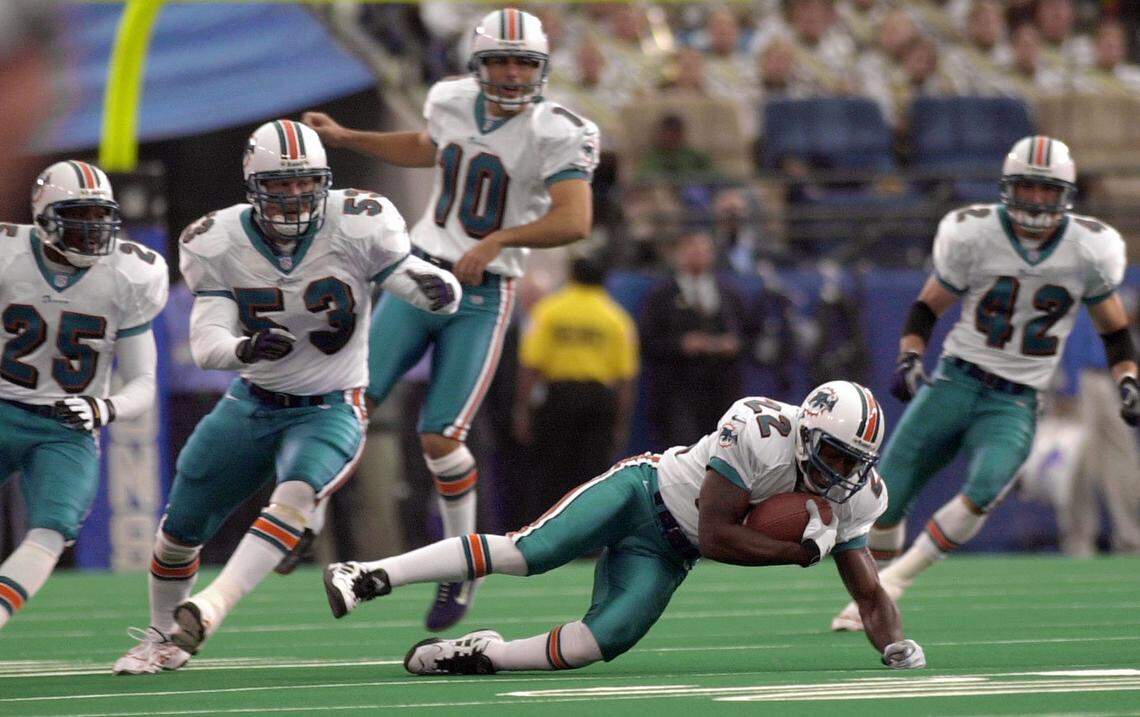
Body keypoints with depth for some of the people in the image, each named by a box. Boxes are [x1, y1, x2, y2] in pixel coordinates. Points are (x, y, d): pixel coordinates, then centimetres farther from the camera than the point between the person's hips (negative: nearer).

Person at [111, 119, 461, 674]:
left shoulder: (356, 229, -18)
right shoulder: (219, 245, -12)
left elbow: (432, 289, -15)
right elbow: (205, 345, -18)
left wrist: (438, 290, -41)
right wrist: (245, 349, -41)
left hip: (330, 410, -3)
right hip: (252, 403, 3)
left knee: (297, 492, -33)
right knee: (181, 525, 6)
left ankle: (211, 608, -42)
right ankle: (162, 637, 32)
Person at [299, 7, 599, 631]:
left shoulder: (556, 135, -14)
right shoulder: (452, 103, 3)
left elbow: (575, 219, -28)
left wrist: (498, 240, -38)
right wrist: (347, 139, 24)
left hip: (482, 297, -4)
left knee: (440, 439, -7)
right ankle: (305, 522, 2)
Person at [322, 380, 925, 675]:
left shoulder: (850, 497, -8)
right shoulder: (761, 432, -28)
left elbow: (870, 593, -2)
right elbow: (717, 534, -26)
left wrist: (895, 645, -20)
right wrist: (801, 551, -24)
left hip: (664, 553, 5)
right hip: (645, 489, -5)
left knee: (608, 639, -19)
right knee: (530, 553, -24)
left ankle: (476, 655, -4)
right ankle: (372, 577, -20)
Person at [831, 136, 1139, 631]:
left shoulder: (1088, 250, -2)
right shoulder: (974, 235, -6)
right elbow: (928, 306, 6)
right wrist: (909, 358, -10)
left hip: (1015, 404, 0)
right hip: (956, 382, 0)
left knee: (983, 491, -28)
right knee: (886, 497, -4)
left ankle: (895, 578, -12)